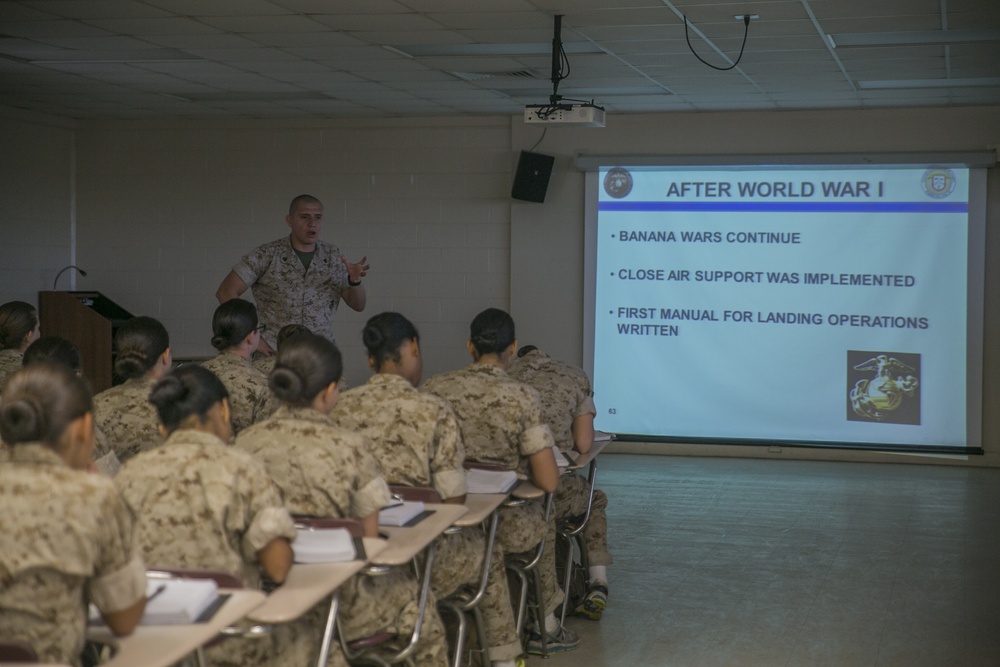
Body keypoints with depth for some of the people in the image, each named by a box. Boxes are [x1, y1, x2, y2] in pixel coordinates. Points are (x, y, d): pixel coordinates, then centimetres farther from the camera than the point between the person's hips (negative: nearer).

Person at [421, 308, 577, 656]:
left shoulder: (434, 388, -6)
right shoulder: (523, 398, -15)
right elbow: (548, 482, -16)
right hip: (504, 528, -3)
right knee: (544, 522, 34)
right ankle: (546, 628, 47)